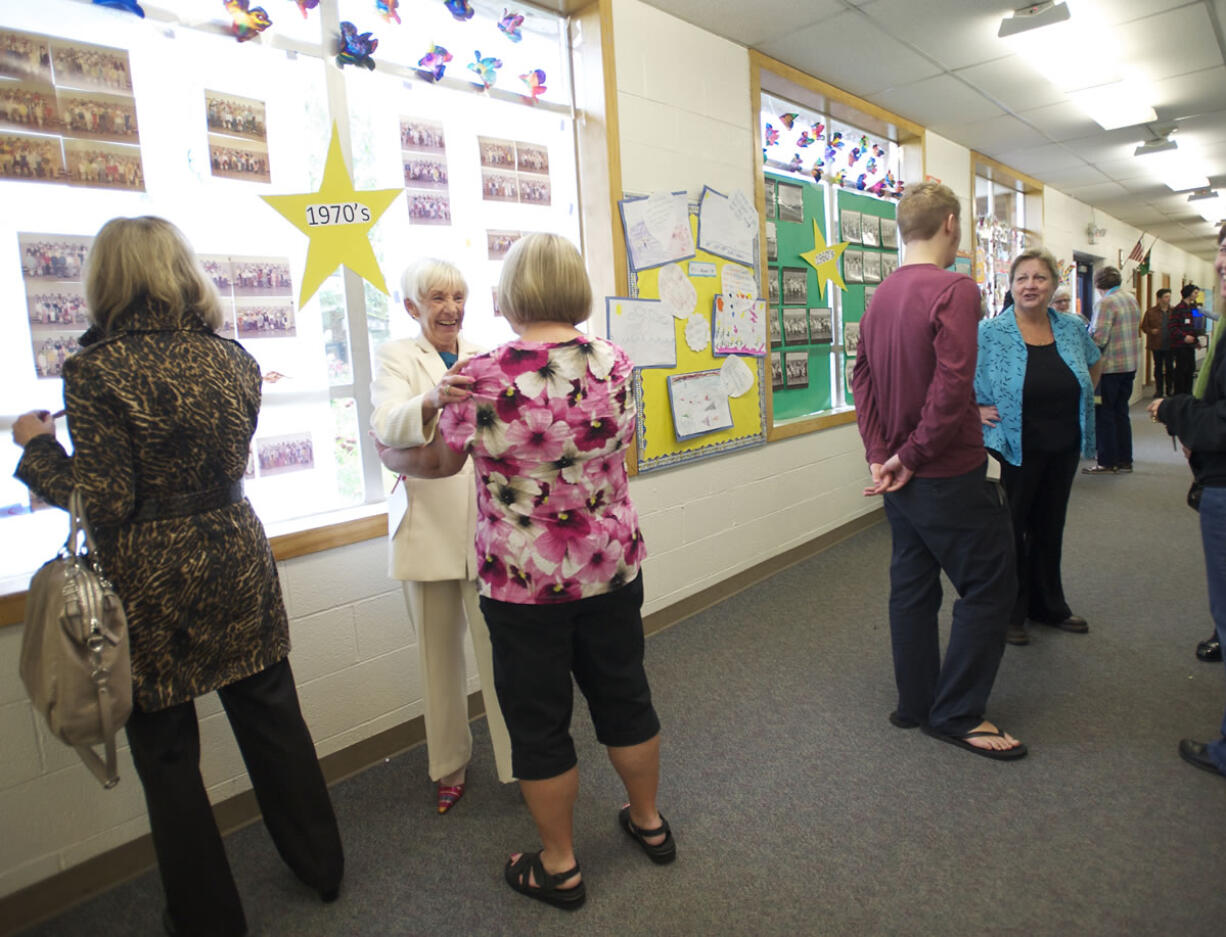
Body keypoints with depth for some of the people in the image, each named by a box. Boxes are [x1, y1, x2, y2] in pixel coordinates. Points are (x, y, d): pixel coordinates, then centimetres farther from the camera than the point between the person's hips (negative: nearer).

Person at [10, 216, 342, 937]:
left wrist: (38, 447, 0)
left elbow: (104, 502, -15)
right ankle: (321, 864, 35)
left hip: (152, 583, -5)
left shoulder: (98, 371, -15)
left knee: (166, 751, 12)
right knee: (272, 717, 18)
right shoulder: (233, 358, 0)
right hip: (236, 553, 5)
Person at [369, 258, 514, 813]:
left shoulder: (484, 358, 11)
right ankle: (450, 764, 29)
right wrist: (432, 402, -39)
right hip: (428, 529, -1)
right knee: (439, 655, 10)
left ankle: (519, 761, 16)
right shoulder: (395, 356, 4)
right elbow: (387, 424, -17)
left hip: (487, 527, 1)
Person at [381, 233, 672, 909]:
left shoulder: (482, 379, -17)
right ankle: (649, 823, 42)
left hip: (523, 581, -4)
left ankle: (558, 867, 31)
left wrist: (393, 456, 20)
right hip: (612, 567, 4)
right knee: (624, 695, 22)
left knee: (538, 720, 13)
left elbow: (442, 461, -1)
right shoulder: (615, 364, -6)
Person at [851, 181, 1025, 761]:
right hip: (949, 474, -8)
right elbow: (953, 384, -24)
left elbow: (862, 378, 7)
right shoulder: (954, 289, -16)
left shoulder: (881, 296, 9)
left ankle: (914, 706, 27)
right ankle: (956, 715, 14)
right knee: (988, 588, 6)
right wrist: (913, 456, -15)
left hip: (900, 475, 8)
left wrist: (880, 453, 1)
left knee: (912, 585, 15)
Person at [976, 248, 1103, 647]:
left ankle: (1048, 605, 34)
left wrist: (1080, 403, 13)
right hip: (1013, 451, -5)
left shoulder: (1074, 329, 3)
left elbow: (1092, 366, 22)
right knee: (1009, 532, 5)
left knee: (1049, 528, 18)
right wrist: (974, 410, -12)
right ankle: (1008, 614, 20)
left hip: (1063, 449, 5)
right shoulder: (989, 334, -13)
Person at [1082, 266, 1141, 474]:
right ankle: (1125, 460, 20)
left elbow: (1098, 339, -23)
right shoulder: (1131, 299, 9)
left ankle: (1107, 463, 5)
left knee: (1104, 415, 1)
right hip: (1130, 364, 8)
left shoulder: (1105, 303, -17)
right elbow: (1136, 330, 18)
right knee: (1121, 412, 15)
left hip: (1110, 366, -8)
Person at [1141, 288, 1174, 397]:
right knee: (1158, 367, 8)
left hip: (1170, 345, 1)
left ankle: (1170, 389, 16)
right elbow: (1144, 326, 2)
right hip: (1156, 345, -1)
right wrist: (1151, 331, -16)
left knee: (1170, 368, 5)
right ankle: (1159, 390, 16)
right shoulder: (1151, 311, -1)